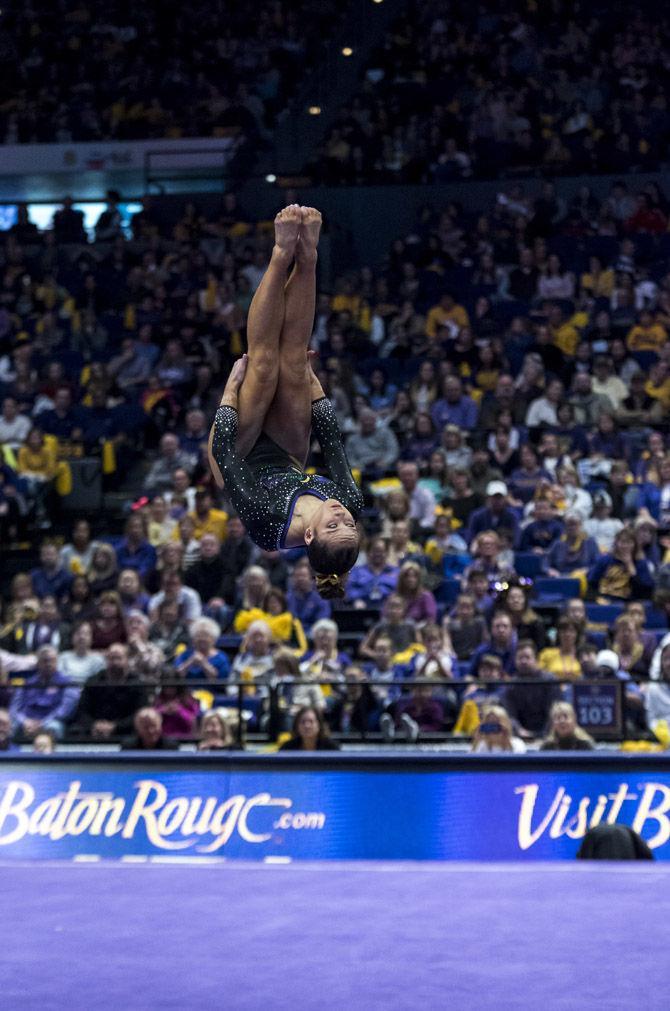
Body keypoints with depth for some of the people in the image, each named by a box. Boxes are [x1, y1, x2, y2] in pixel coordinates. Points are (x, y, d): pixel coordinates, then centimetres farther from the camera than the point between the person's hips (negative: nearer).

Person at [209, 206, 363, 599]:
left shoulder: (266, 519, -44)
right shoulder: (351, 505, -33)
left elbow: (223, 446, -35)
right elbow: (332, 436, -20)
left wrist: (233, 384, -25)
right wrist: (309, 374, -13)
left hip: (247, 458, -3)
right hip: (288, 459, 3)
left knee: (264, 365, -20)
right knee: (292, 363, -19)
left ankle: (284, 255, -12)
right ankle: (304, 256, -12)